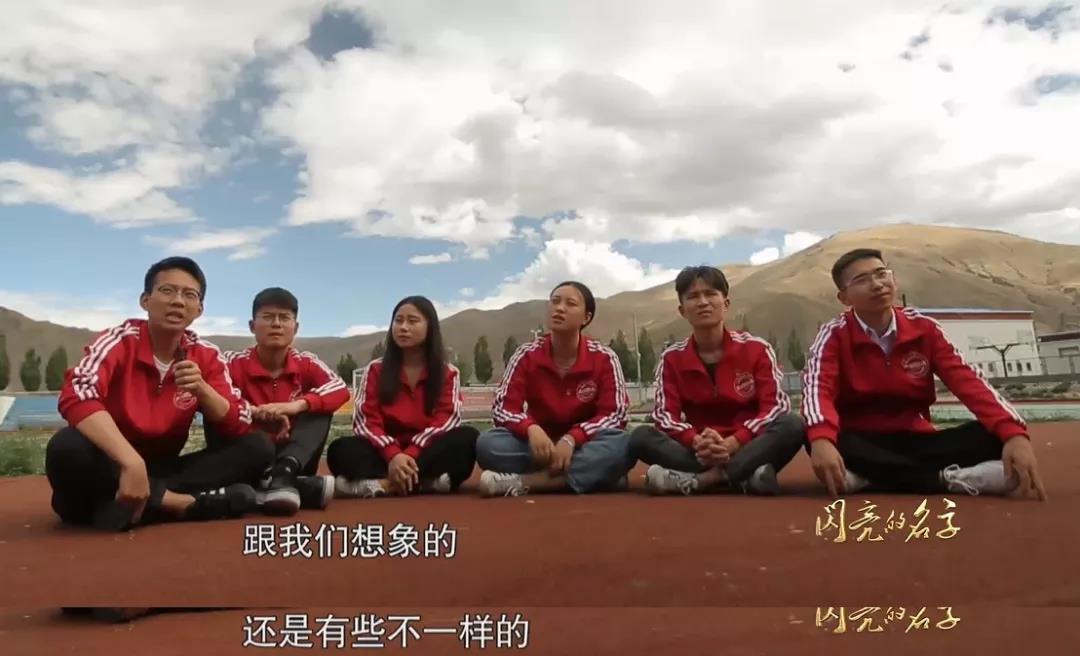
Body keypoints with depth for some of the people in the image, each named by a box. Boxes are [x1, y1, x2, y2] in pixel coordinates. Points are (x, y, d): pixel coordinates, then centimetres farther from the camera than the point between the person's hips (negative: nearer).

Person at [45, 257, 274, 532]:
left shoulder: (207, 356, -1)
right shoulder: (120, 340, -12)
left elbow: (241, 426, -5)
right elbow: (76, 396, -32)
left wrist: (202, 390, -24)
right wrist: (132, 462, -43)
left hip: (162, 472, 4)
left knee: (258, 447, -12)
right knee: (67, 448, -36)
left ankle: (150, 502, -26)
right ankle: (186, 502, -28)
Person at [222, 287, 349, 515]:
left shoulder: (306, 362, -1)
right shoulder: (235, 362, -7)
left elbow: (340, 390, -19)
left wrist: (297, 405, -33)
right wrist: (255, 412, -36)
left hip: (294, 457, 2)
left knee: (319, 409, -17)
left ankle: (285, 473, -45)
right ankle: (306, 487, -39)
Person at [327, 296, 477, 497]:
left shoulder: (448, 373, 6)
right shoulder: (376, 370, 8)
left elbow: (445, 420, -9)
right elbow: (365, 420, -5)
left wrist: (411, 454, -27)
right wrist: (392, 455, -25)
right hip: (386, 455, 0)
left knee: (467, 437, -30)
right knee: (340, 449, -27)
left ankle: (384, 484, -36)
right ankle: (426, 482, -42)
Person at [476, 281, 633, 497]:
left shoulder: (604, 358, -7)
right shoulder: (527, 355, -5)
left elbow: (615, 414, -12)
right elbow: (503, 407, -9)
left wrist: (571, 439, -29)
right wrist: (531, 429, -32)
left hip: (582, 446, 0)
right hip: (540, 446, 1)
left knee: (621, 445, -33)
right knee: (488, 444, -27)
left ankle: (523, 482, -31)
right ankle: (593, 475, -27)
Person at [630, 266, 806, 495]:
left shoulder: (756, 348, -2)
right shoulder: (672, 358, 2)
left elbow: (775, 406, -10)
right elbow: (665, 413, -7)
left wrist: (731, 444, -25)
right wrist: (696, 443, -28)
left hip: (748, 447, 0)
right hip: (699, 454, 1)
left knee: (792, 425, -29)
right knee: (640, 437, -23)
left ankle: (697, 479, -36)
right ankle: (743, 475, -33)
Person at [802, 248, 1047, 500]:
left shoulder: (923, 327, 2)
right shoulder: (835, 335, -7)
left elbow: (968, 380, -9)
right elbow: (817, 389, -24)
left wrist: (1013, 433, -27)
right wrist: (821, 439, -46)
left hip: (915, 440, 3)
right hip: (863, 444, -2)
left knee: (994, 435, -20)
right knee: (823, 439, -36)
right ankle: (952, 479, -27)